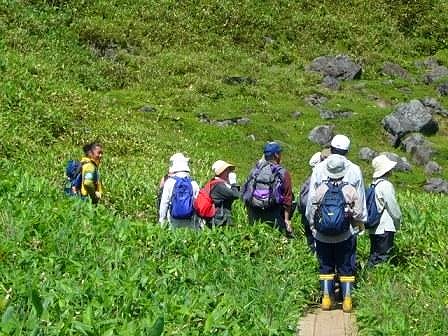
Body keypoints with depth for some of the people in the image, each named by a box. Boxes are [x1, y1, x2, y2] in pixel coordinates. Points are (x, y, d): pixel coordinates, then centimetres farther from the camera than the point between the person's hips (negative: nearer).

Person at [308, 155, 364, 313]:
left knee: (325, 267, 12)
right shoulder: (350, 190, -9)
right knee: (346, 268, 9)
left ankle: (326, 298, 10)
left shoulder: (320, 190, -8)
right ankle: (347, 300, 8)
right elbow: (358, 214, -3)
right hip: (345, 237, 0)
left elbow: (312, 213, -1)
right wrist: (358, 227, 17)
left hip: (323, 237, 1)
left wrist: (314, 230, 14)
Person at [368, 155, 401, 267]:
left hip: (374, 229, 8)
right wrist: (398, 222, 3)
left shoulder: (373, 185, 9)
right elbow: (393, 207, -13)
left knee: (374, 257, 14)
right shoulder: (386, 185, -16)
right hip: (385, 229, -8)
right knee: (382, 258, -5)